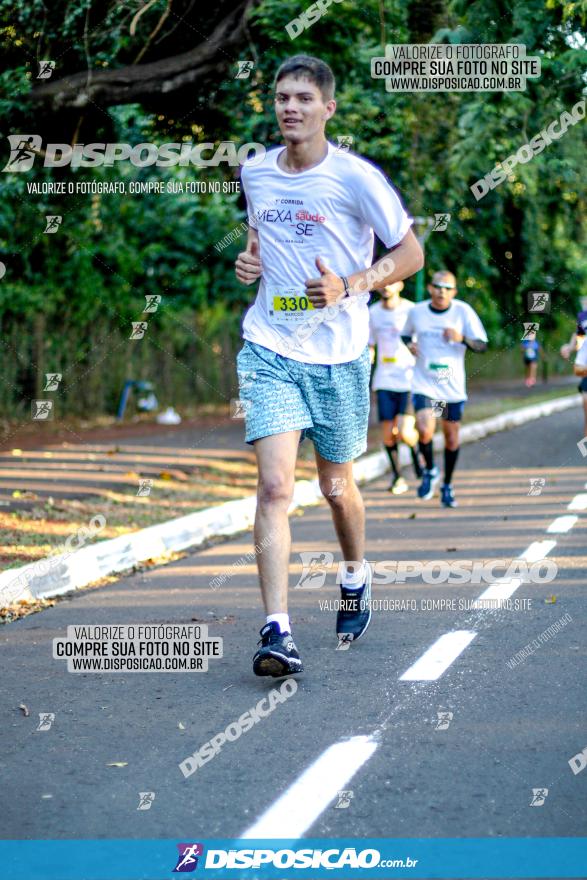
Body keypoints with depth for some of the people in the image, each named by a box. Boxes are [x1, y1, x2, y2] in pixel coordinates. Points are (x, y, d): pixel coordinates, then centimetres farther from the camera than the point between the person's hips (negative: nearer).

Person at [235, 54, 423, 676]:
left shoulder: (355, 177, -9)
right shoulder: (254, 173, 5)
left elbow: (411, 254, -4)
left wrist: (348, 286, -18)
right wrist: (248, 261, 3)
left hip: (338, 355, -2)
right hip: (269, 350, 2)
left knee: (336, 486, 14)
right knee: (274, 486, -14)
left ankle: (355, 578, 44)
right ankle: (276, 631, -17)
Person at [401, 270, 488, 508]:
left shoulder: (463, 311, -5)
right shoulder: (417, 311, 0)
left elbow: (482, 345, -5)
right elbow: (406, 334, 20)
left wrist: (462, 339, -25)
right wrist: (409, 344, -4)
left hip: (453, 387, 1)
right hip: (424, 384, 0)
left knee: (451, 437, 8)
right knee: (425, 431, -20)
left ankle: (447, 486, 28)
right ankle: (430, 471, 9)